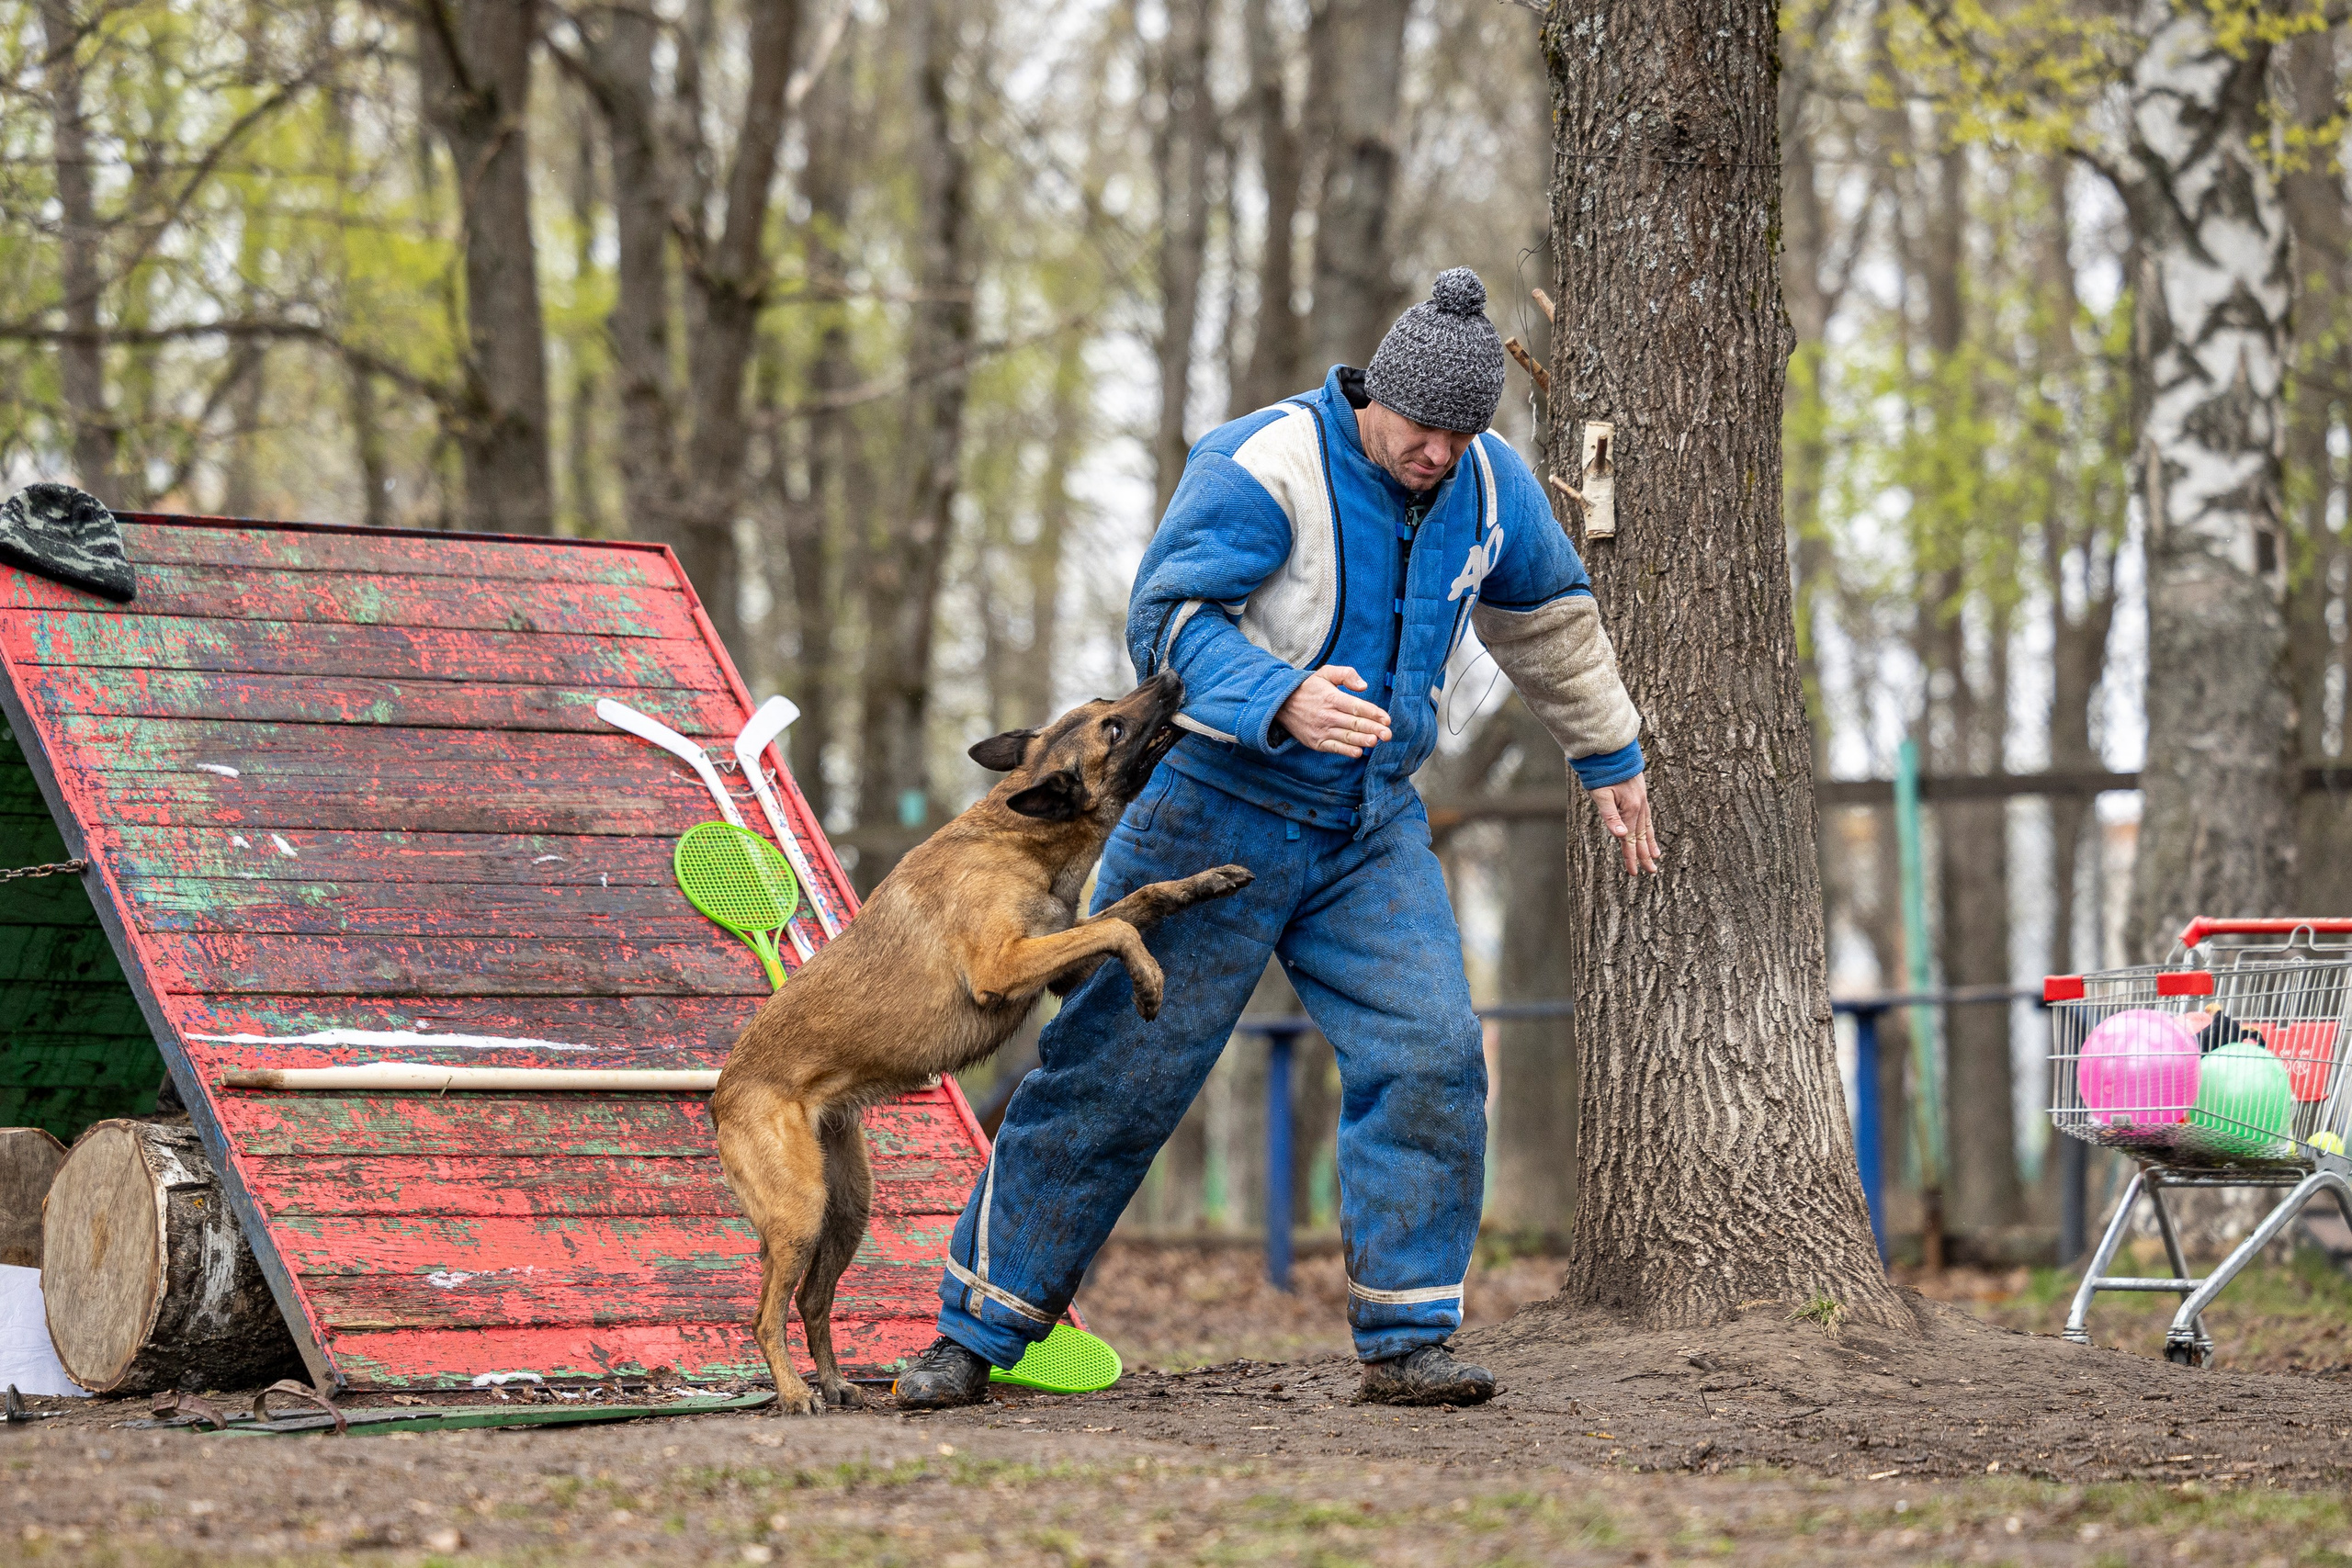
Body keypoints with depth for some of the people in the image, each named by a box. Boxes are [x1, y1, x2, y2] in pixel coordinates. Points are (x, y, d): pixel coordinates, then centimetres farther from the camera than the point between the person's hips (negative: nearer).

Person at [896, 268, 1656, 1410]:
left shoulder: (1487, 486, 0)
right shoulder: (1262, 467, -20)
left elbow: (1548, 615, 19)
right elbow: (1167, 618, -26)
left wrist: (1610, 757, 28)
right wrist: (1281, 702, -43)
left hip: (1369, 829, 5)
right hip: (1218, 813, -5)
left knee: (1429, 1057, -11)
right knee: (1115, 1069, -2)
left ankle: (1404, 1340, -3)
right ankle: (978, 1329, 8)